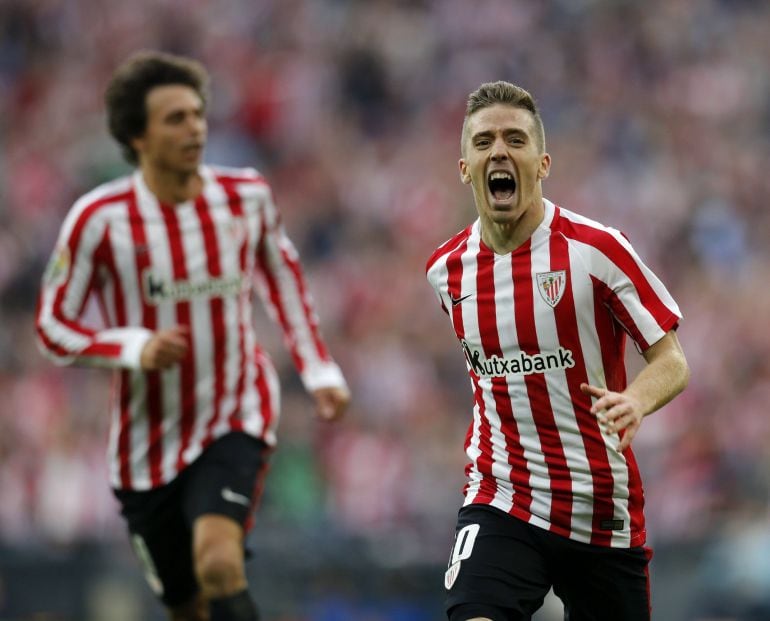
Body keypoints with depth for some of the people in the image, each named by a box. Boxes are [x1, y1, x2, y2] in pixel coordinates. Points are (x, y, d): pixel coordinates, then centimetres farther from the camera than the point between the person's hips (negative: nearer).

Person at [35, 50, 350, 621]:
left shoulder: (247, 196, -5)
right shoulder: (100, 220, -13)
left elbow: (282, 276, 14)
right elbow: (53, 326, -7)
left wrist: (320, 370, 8)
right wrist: (135, 348, -24)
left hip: (236, 419, 0)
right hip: (150, 440, 0)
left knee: (218, 562, -27)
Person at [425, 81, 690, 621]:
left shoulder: (596, 249, -9)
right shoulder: (448, 269, 4)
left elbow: (672, 362, -7)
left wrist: (637, 401, -28)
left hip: (604, 512, -1)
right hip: (500, 501, 1)